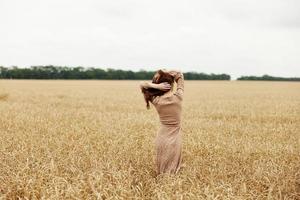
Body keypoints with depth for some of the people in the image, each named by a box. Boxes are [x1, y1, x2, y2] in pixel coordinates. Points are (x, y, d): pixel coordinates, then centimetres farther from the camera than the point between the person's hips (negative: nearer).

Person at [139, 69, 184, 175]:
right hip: (175, 139, -1)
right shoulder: (178, 97, -12)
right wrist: (166, 72, -8)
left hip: (162, 138, 1)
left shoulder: (156, 100, -9)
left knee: (161, 172, 13)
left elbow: (142, 85, 5)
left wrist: (155, 86, -10)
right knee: (173, 172, 6)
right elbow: (179, 75, 3)